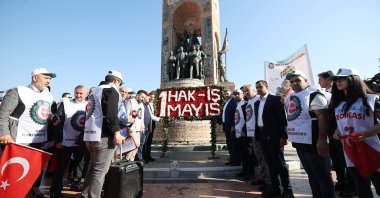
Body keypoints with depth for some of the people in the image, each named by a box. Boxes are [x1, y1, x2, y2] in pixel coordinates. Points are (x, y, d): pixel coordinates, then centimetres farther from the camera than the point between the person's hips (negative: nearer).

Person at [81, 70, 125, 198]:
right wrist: (116, 132, -18)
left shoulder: (95, 91, 21)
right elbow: (111, 113, -20)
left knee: (93, 167, 21)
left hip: (89, 135, 10)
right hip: (103, 136, -10)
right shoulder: (112, 90, -7)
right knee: (100, 170, -2)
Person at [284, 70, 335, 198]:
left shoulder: (313, 95, -12)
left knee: (322, 175, 5)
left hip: (313, 142, -8)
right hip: (299, 141, 8)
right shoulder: (290, 97, 11)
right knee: (311, 173, 20)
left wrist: (322, 140, -23)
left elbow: (323, 117, -19)